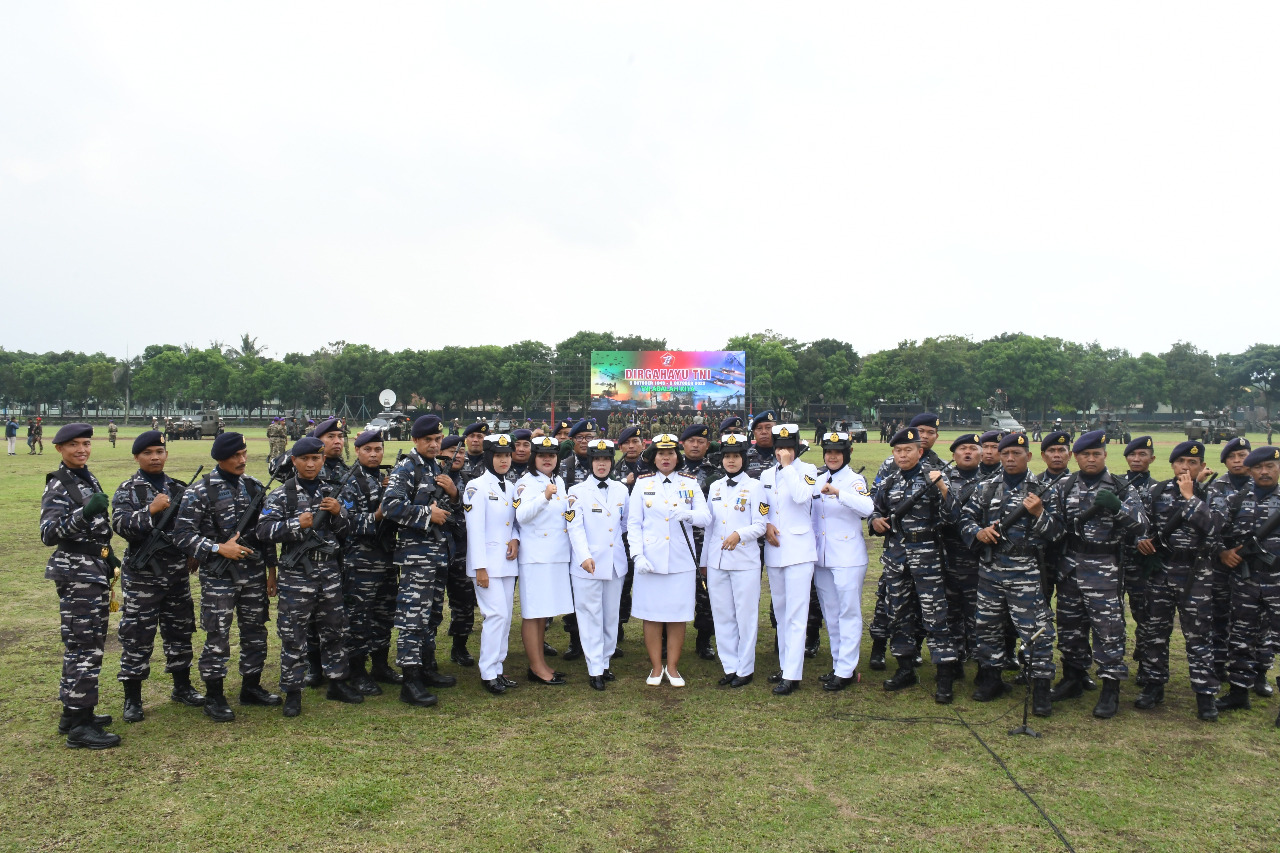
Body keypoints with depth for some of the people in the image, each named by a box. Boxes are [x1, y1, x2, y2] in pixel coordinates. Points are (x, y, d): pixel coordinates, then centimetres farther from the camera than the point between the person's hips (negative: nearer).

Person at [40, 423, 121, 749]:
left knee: (88, 645, 14)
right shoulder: (58, 486, -13)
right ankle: (79, 727, -1)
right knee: (84, 648, -7)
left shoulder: (89, 479, 12)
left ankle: (74, 713, 24)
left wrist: (108, 557, 23)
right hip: (75, 575, -8)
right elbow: (48, 534, -24)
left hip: (96, 572, 8)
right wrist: (84, 513, -37)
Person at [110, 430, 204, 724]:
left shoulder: (179, 489, 9)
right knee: (137, 636, 1)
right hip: (141, 574, -4)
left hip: (177, 573, 4)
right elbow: (120, 524, -18)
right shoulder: (128, 490, -3)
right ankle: (132, 699, 12)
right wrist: (150, 510, -31)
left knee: (179, 631, 13)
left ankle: (182, 688, 27)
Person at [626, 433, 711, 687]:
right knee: (651, 614, 3)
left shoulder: (690, 483, 8)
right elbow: (633, 523, 3)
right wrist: (637, 555, -8)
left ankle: (672, 667, 17)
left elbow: (705, 518, -1)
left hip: (681, 559, 1)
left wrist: (688, 514, -22)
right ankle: (656, 668, 16)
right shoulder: (643, 484, 6)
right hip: (651, 559, -1)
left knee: (678, 614, 4)